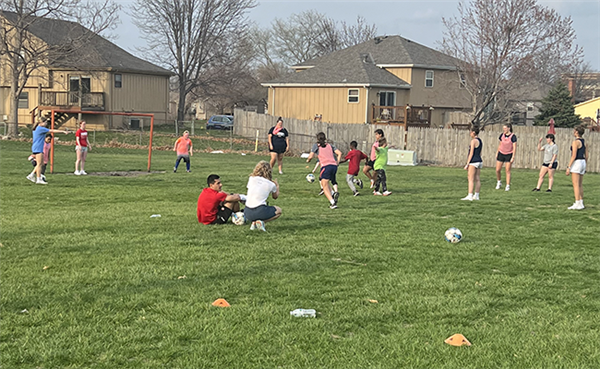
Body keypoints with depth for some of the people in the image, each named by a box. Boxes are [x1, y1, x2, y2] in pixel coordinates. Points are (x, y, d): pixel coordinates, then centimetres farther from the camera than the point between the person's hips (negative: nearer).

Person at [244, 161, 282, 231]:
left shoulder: (251, 178, 8)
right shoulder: (271, 184, 4)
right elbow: (275, 197, 24)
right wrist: (277, 186, 43)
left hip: (247, 213, 5)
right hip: (260, 212, -4)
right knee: (278, 210, 22)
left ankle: (254, 222, 5)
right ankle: (261, 222, -2)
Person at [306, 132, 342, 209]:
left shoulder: (316, 146, 11)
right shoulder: (330, 146, 22)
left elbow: (311, 156, 4)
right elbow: (339, 153, 11)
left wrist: (308, 160, 24)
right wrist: (337, 162, 17)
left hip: (325, 166, -5)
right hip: (334, 166, 5)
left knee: (325, 187, 0)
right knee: (326, 183, 24)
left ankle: (332, 202, -18)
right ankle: (334, 193, -3)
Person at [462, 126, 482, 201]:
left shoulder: (474, 141, -14)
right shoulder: (480, 141, 13)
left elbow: (471, 153, -16)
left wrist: (467, 164, -15)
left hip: (473, 162, -9)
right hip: (479, 161, 9)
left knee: (471, 179, -10)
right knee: (477, 179, 10)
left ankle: (470, 196, -14)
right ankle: (476, 196, 12)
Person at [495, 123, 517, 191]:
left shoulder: (513, 136, -12)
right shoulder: (502, 135, 1)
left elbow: (514, 147, -12)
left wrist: (513, 157, -15)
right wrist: (497, 153, 14)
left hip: (509, 155, -4)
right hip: (501, 154, 4)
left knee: (507, 171, -2)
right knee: (497, 170, 0)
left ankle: (508, 186, 5)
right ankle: (499, 182, 24)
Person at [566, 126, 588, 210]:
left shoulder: (576, 142, -14)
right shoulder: (584, 141, 11)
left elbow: (574, 156, -19)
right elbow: (587, 155, 15)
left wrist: (568, 167, -17)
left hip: (576, 163, -9)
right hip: (583, 162, 9)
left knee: (576, 185, -7)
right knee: (580, 185, 13)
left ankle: (577, 204, -10)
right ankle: (581, 203, 16)